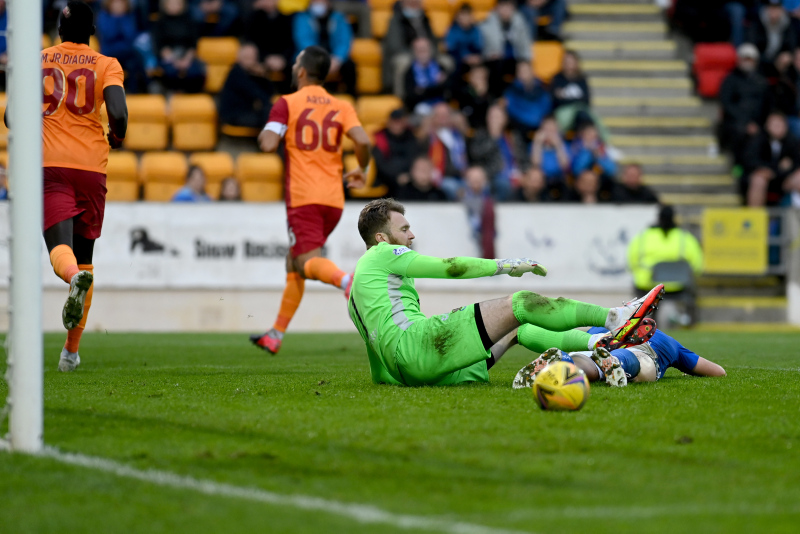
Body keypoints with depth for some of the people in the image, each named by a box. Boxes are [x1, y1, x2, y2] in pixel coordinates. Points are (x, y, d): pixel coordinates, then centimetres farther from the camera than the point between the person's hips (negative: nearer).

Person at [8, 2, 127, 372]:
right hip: (91, 165, 1)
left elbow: (12, 117, 3)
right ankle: (72, 349, 15)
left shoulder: (38, 61, 8)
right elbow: (118, 114, -11)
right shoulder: (106, 65, 4)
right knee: (84, 253, 14)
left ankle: (75, 277, -52)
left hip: (49, 165, -1)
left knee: (61, 248, -12)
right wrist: (117, 138, 11)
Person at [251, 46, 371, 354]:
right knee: (293, 262, 18)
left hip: (303, 198, -5)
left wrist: (263, 135, 9)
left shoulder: (287, 104, -2)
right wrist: (361, 171, 11)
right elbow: (362, 140, -7)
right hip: (334, 199, 5)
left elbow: (268, 144, -14)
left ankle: (346, 280, -48)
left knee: (308, 262, -14)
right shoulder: (341, 107, 9)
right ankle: (275, 335, 22)